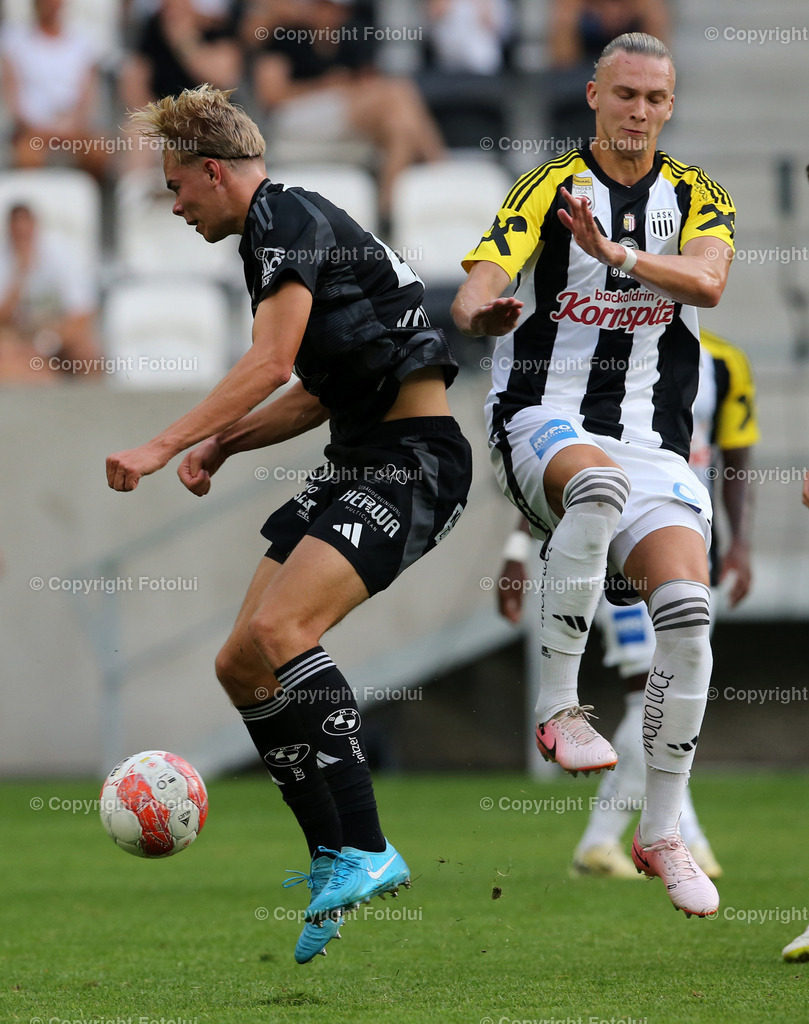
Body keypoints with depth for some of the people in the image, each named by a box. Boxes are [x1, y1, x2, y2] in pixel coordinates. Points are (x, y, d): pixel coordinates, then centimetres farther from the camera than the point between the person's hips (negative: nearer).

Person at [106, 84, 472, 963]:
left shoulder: (287, 217, -8)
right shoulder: (273, 237, 22)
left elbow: (269, 363, -19)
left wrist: (164, 446, -19)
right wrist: (221, 445, 14)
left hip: (414, 457, -11)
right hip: (356, 462, 11)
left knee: (279, 631, -27)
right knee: (241, 664, 6)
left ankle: (366, 850, -27)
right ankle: (333, 862, 10)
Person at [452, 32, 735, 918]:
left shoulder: (696, 198, 9)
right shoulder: (547, 187, 2)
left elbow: (707, 280, -13)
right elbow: (480, 284, -11)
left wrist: (616, 253, -29)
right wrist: (479, 312, -35)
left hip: (653, 439, 3)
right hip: (544, 420, -3)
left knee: (686, 606, -18)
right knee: (599, 481, -39)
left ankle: (662, 833, -5)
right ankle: (557, 706, -32)